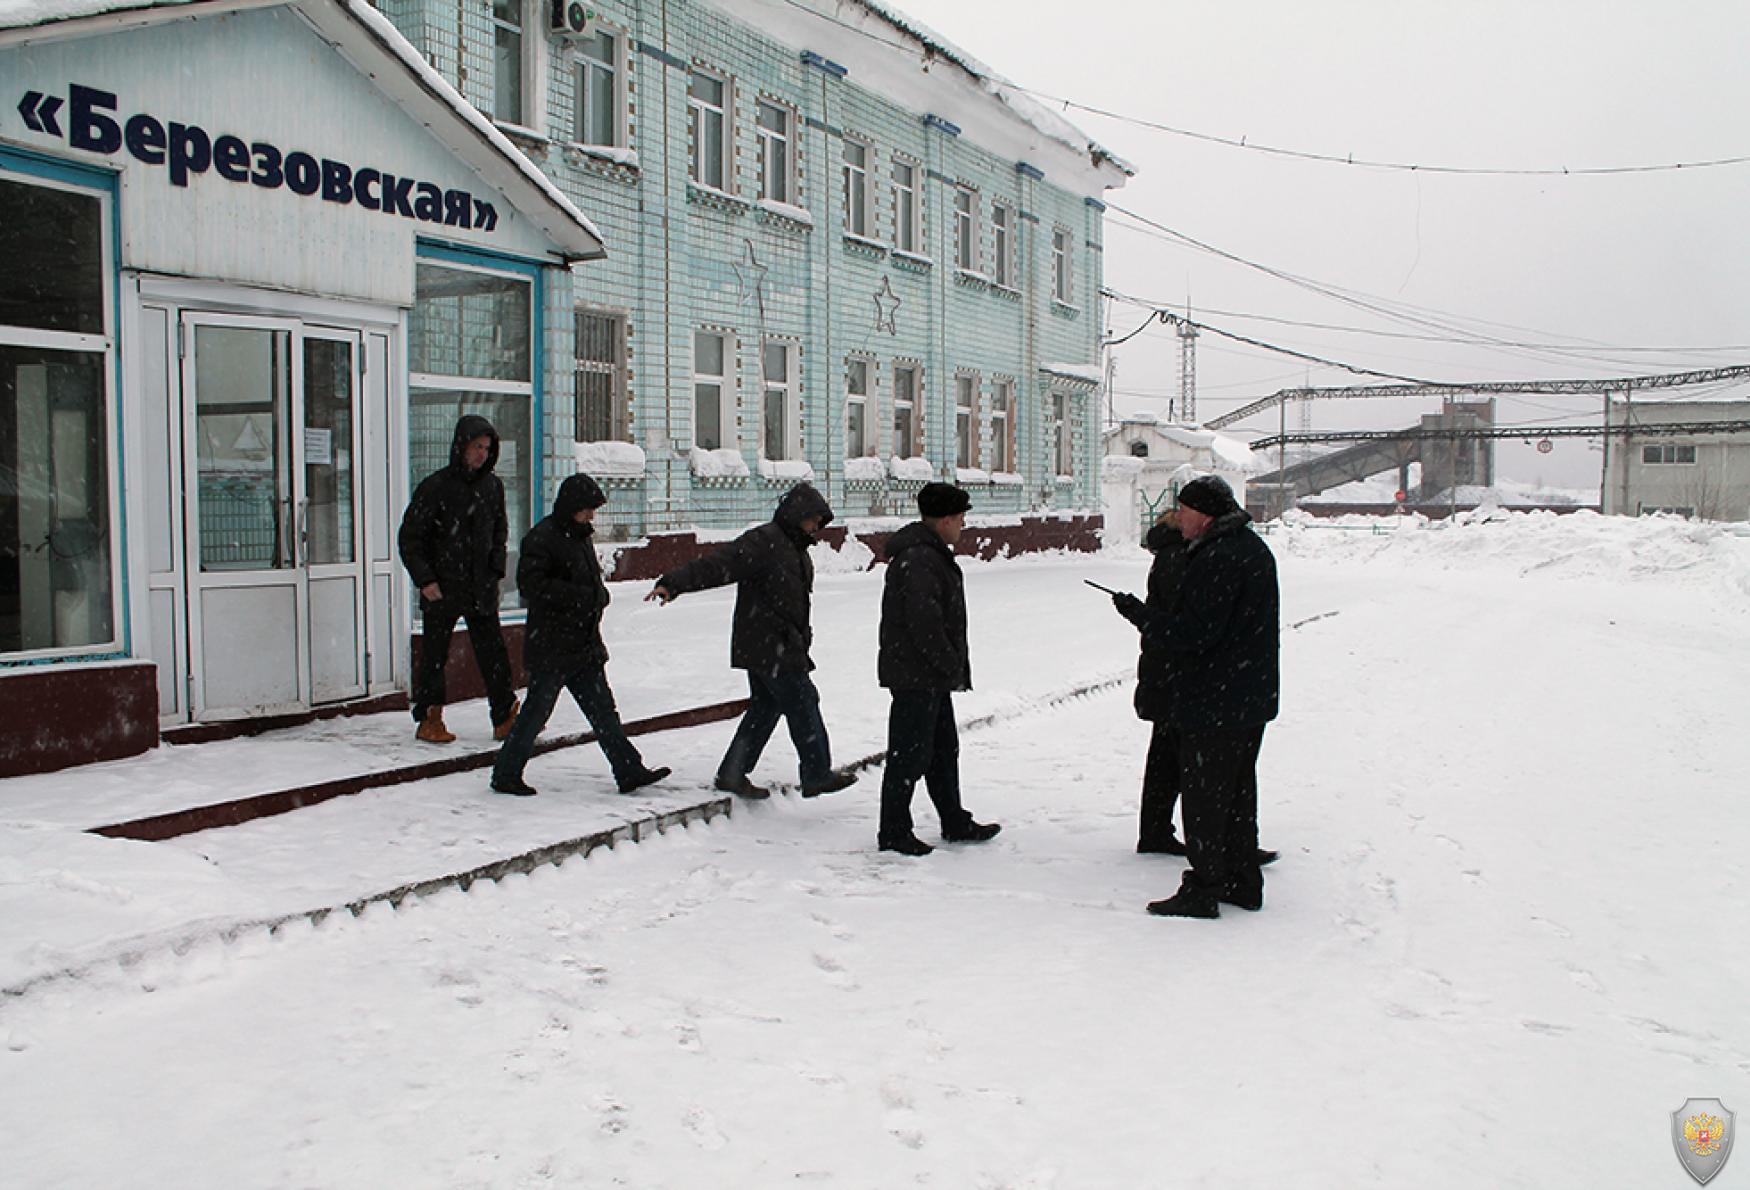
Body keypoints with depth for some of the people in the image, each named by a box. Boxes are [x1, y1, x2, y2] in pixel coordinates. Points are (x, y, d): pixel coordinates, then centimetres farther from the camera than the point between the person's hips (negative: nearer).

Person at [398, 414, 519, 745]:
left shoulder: (492, 486, 7)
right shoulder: (435, 487, -7)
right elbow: (410, 537, -4)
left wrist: (496, 567, 6)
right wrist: (424, 579, -11)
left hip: (482, 589, 4)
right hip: (441, 590, -3)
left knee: (494, 655, 2)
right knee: (434, 656, 6)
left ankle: (505, 717, 7)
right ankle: (429, 719, 18)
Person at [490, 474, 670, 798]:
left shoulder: (581, 536, 14)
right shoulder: (542, 538, -13)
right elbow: (531, 585, -22)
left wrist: (598, 596, 4)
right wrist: (580, 597, -22)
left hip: (585, 646, 8)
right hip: (551, 647, -8)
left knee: (602, 709, 8)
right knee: (537, 710, 0)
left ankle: (630, 771, 11)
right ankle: (505, 774, 14)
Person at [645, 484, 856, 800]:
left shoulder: (796, 549, 18)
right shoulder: (762, 542, -14)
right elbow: (718, 564, -23)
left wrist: (802, 638, 28)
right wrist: (673, 583, -33)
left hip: (781, 646, 10)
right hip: (767, 646, -10)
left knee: (765, 706, 13)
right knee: (803, 701, -5)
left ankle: (732, 774, 20)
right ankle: (818, 775, 4)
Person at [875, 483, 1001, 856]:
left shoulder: (931, 555, 15)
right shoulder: (918, 560, -21)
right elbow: (924, 622, -27)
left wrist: (953, 668, 17)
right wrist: (951, 667, -18)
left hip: (931, 677, 11)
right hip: (915, 675, -11)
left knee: (943, 750, 18)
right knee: (909, 754, -3)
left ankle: (955, 823, 29)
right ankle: (893, 832, 7)